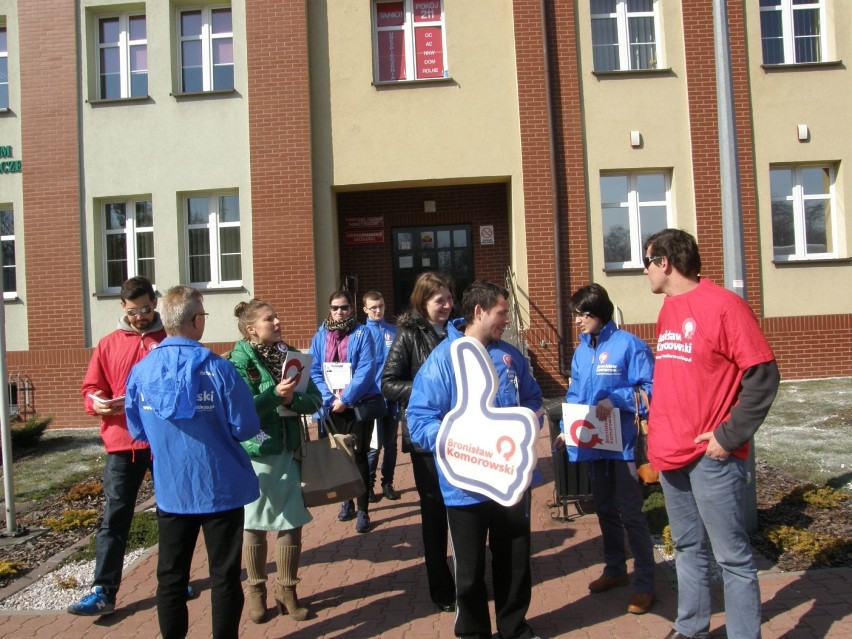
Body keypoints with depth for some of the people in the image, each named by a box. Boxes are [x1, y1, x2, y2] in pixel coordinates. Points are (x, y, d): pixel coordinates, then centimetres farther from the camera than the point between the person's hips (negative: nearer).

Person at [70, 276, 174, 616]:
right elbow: (90, 390, 7)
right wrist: (97, 404, -14)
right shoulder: (108, 345, 6)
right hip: (123, 442, 1)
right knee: (114, 517, 2)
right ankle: (103, 591, 10)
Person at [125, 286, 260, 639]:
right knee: (224, 575, 12)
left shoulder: (140, 371, -7)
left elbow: (137, 431, 5)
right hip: (220, 487, -3)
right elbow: (246, 428, -12)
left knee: (171, 574, 18)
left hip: (171, 490, 3)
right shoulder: (218, 369, -17)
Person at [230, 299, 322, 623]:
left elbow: (314, 399, 2)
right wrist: (274, 394, -26)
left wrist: (292, 399, -17)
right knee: (254, 524, 10)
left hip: (290, 451, 4)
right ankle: (256, 590, 28)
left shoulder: (291, 355, 5)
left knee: (291, 523, 7)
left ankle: (287, 590, 25)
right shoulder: (239, 360, -8)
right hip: (255, 453, -4)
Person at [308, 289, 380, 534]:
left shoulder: (362, 333, -5)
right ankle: (347, 501, 30)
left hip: (358, 405, -3)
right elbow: (314, 371, 1)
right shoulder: (320, 336, 6)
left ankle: (363, 510, 8)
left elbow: (366, 369, -13)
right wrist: (330, 399, -12)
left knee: (359, 456, 0)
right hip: (331, 406, 4)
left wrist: (346, 399, -18)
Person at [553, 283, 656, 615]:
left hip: (624, 442, -7)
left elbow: (650, 388, -16)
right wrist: (568, 428, 2)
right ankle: (614, 569, 37)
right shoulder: (581, 351, 8)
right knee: (604, 509, 19)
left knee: (631, 513, -1)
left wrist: (615, 400, -26)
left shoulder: (628, 345, -13)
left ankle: (645, 584, 14)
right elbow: (574, 395, 13)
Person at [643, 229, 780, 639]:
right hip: (671, 453, 8)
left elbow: (763, 375, -15)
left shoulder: (723, 305, -13)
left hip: (711, 456, -8)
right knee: (687, 548, 18)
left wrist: (729, 436, -16)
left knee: (731, 555, 3)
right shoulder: (668, 311, 12)